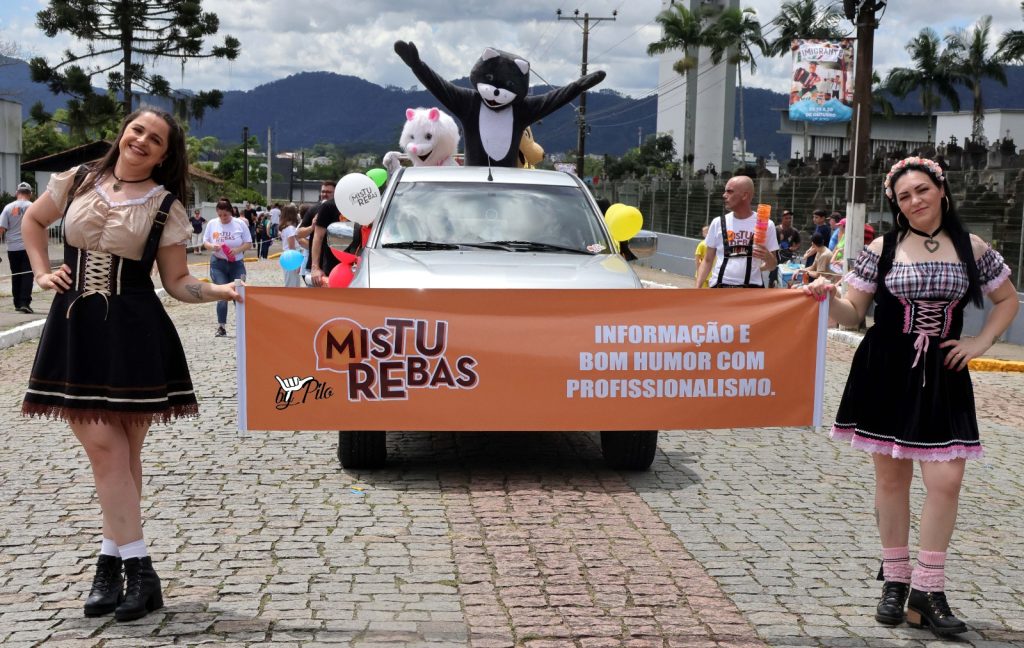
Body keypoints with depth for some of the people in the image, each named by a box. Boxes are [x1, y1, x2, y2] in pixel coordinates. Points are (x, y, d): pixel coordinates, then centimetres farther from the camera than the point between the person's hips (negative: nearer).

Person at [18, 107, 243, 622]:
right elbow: (33, 220, 26)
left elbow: (177, 282, 2)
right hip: (74, 329, 2)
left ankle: (112, 560, 13)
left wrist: (218, 291, -16)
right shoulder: (77, 182, 9)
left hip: (134, 333, -2)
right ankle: (136, 567, 2)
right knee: (103, 444, -3)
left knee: (119, 449, 2)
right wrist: (42, 273, 15)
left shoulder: (165, 206, 2)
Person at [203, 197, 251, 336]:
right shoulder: (212, 224, 2)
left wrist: (237, 250, -18)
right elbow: (205, 242, 7)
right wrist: (212, 246, -16)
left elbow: (248, 243, 0)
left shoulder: (240, 224, -3)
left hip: (236, 263, -1)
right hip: (218, 263, 1)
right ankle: (221, 327, 5)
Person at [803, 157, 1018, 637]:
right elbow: (853, 314, 3)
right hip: (886, 374, 0)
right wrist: (829, 299, -17)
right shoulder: (881, 250, 0)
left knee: (945, 479, -6)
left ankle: (927, 589, 5)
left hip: (942, 376, 1)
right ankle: (895, 580, 21)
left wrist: (980, 342, 5)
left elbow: (1008, 299, 17)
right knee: (891, 476, 7)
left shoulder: (972, 249, 4)